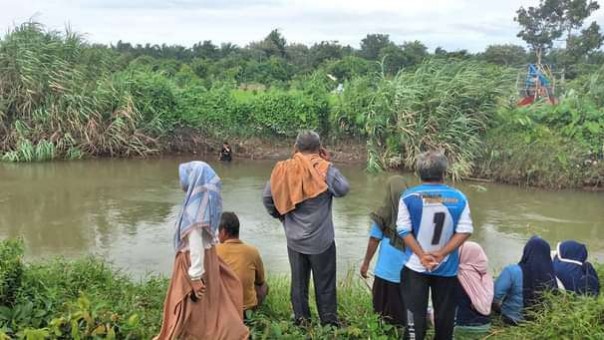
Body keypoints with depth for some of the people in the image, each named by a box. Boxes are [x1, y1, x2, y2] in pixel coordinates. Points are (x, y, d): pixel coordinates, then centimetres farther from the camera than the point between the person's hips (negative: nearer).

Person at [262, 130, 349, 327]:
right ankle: (329, 321, 18)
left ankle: (301, 320, 22)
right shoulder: (324, 169, -15)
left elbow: (267, 197, 0)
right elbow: (343, 189, -10)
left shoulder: (284, 169, -4)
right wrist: (328, 166, -3)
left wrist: (279, 215, 15)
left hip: (295, 239, 3)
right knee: (324, 283, 10)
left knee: (299, 281, 15)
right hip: (320, 239, -3)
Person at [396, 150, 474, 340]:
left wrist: (422, 256, -13)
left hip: (416, 266, -1)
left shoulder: (409, 197, -8)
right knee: (445, 316, 17)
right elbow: (465, 231, -10)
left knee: (415, 316, 6)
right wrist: (441, 254, -12)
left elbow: (404, 230, -12)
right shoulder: (459, 198, -6)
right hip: (447, 268, 1)